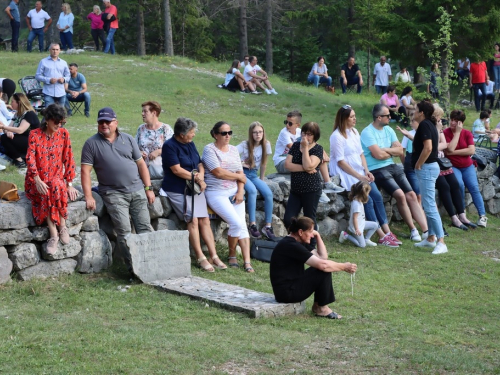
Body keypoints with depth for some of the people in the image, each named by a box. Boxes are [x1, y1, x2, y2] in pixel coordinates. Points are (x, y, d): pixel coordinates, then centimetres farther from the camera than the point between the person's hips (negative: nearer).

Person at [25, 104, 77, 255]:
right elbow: (30, 159, -11)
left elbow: (68, 159, 2)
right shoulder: (35, 134, -3)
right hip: (37, 180, -1)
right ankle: (54, 234, -34)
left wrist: (70, 184, -4)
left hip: (57, 178, 1)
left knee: (57, 187, -35)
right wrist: (37, 180, -24)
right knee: (46, 193, -34)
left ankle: (62, 227, -25)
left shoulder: (64, 133, 3)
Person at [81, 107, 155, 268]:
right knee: (123, 232, -12)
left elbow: (141, 164, 13)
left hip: (137, 190, 3)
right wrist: (88, 197, -13)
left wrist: (148, 188, 6)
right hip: (114, 194, -3)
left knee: (145, 228, -1)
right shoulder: (91, 143, 1)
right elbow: (85, 171, -4)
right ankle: (132, 266, -8)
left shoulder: (128, 139, 11)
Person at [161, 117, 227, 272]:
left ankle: (214, 256, -2)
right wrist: (196, 177, -10)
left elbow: (200, 164, 15)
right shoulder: (169, 146, -11)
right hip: (178, 190, -7)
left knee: (204, 220, -2)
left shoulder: (190, 144, 13)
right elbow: (177, 170, -18)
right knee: (193, 220, -18)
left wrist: (201, 176, -7)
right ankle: (200, 258, -13)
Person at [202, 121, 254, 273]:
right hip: (217, 193, -6)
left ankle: (247, 261, -13)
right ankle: (232, 256, 2)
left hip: (234, 192, 6)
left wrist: (240, 191, -5)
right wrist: (238, 176, -3)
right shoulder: (209, 149, -6)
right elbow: (218, 172, -15)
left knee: (242, 224, -11)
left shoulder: (233, 150, 14)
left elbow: (240, 173, 10)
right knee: (236, 223, -20)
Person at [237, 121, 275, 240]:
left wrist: (262, 179, 8)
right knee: (252, 190, -33)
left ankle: (268, 226, -14)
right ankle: (252, 225, -28)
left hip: (254, 175, 4)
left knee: (269, 193, -20)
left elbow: (263, 163, 8)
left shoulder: (266, 144, 1)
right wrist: (240, 163, -16)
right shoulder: (245, 145, -10)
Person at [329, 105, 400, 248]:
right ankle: (381, 236, -12)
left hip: (360, 172, 7)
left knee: (377, 196, -11)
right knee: (368, 200, -18)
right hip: (345, 174, -7)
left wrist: (366, 171, 0)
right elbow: (341, 162, -15)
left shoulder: (354, 132, 12)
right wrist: (359, 176, -17)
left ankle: (387, 232, -8)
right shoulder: (337, 136, -13)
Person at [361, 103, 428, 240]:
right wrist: (392, 151, 0)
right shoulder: (368, 132, -10)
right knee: (400, 195, -23)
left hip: (392, 167, 7)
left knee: (411, 195, -7)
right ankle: (413, 230, -9)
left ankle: (426, 230, -11)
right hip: (377, 170, -7)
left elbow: (400, 151, 6)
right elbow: (378, 155, -19)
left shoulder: (388, 130, 12)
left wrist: (385, 150, -9)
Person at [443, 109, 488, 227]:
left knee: (474, 187, -12)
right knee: (459, 184, -27)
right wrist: (457, 132, -18)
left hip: (467, 166, 3)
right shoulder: (445, 133, -8)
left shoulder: (467, 133, 1)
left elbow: (471, 151, -11)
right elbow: (449, 149, -22)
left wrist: (454, 152, -16)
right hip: (453, 166, -3)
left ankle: (482, 215, -9)